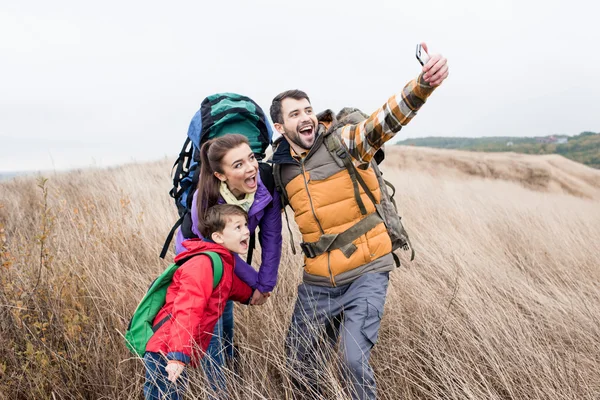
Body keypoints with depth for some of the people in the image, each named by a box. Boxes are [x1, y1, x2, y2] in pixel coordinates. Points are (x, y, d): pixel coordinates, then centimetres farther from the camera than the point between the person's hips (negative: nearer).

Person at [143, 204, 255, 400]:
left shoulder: (222, 263, 12)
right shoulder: (205, 264, -19)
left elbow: (231, 287, 36)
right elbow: (186, 311, -28)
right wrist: (179, 356, -32)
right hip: (166, 353, -10)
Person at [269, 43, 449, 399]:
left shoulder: (345, 141, -10)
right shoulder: (280, 168, 3)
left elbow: (388, 119, -28)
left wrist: (424, 83, -45)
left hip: (366, 274, -4)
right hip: (318, 282, 5)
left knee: (355, 360, -14)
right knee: (299, 362, 13)